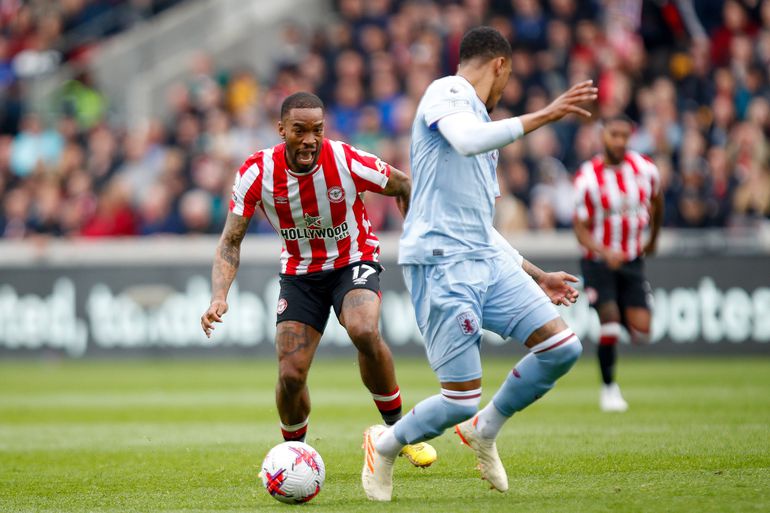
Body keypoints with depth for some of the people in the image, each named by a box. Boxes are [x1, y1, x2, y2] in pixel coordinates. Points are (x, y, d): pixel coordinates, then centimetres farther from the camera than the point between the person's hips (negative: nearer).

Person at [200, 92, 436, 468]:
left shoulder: (347, 162, -23)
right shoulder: (257, 172, -19)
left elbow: (402, 186, -3)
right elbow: (231, 242, -14)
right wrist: (219, 298, -28)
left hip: (353, 262, -2)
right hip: (299, 273, 2)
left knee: (365, 333, -33)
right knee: (291, 375, -8)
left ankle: (398, 429, -12)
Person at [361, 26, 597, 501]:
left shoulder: (483, 125, 26)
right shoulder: (446, 92, -2)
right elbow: (467, 139, -26)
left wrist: (537, 276, 31)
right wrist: (544, 115, -24)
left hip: (487, 264, 9)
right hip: (441, 263, -9)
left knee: (563, 347, -4)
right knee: (461, 401, -10)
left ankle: (484, 429, 17)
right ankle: (384, 446, 18)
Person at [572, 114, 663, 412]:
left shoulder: (645, 170, -5)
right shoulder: (588, 178, -14)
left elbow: (656, 201, 17)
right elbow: (580, 228, -12)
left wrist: (653, 239, 28)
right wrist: (603, 252, -29)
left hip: (632, 261, 3)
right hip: (599, 262, -3)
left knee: (641, 332, -5)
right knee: (610, 322, -17)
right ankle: (608, 388, 3)